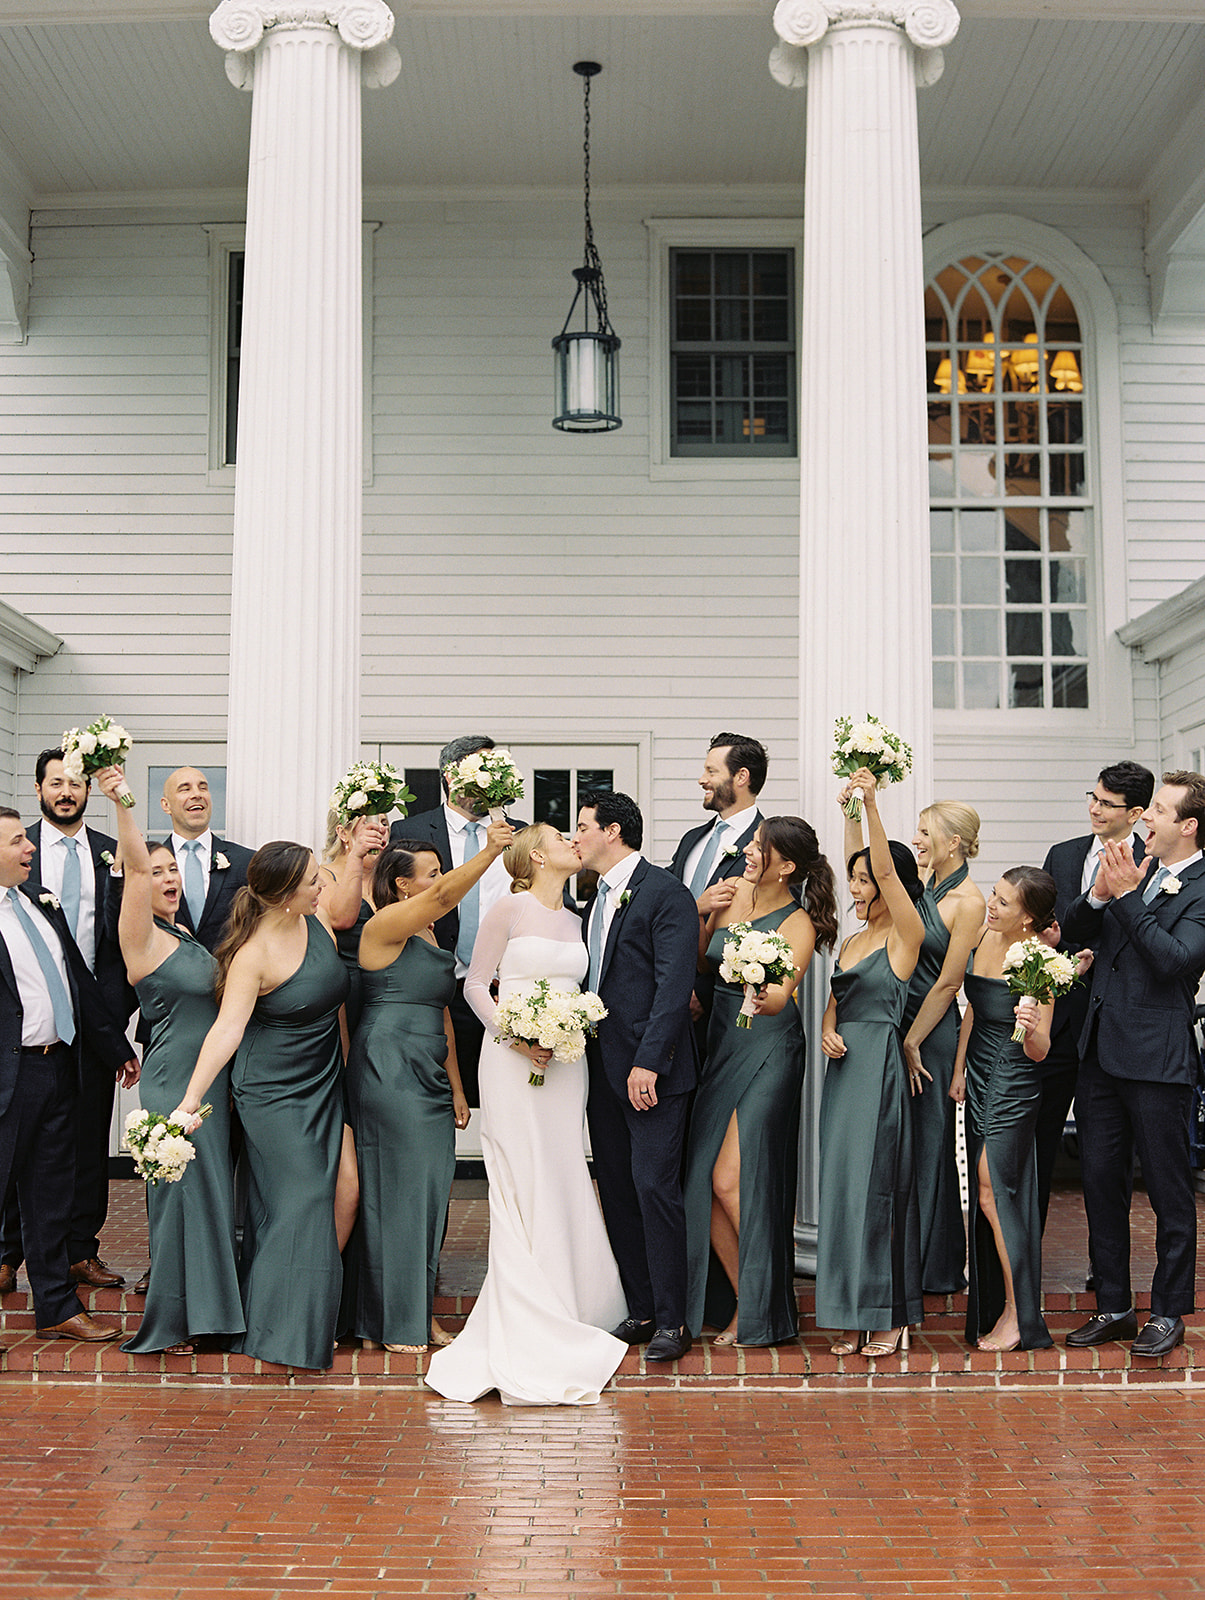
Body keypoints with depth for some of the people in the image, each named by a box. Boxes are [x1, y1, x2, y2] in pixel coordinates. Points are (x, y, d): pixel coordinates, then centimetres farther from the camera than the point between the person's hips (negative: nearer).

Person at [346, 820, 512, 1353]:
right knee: (397, 1189, -4)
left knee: (430, 1191, 8)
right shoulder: (385, 925, -7)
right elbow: (444, 896, -26)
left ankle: (420, 1313, 16)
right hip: (388, 1073, -9)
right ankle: (395, 1323, 5)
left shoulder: (426, 935, 19)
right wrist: (489, 852, -36)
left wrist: (456, 1087, 18)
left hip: (427, 1078, 9)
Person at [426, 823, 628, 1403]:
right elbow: (475, 985, -2)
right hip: (513, 1064, -5)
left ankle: (565, 1317, 15)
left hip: (565, 1065, 6)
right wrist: (512, 1035, -14)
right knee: (524, 1191, -6)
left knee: (563, 1187, 4)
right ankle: (529, 1338, 0)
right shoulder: (508, 910, -3)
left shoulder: (574, 921, 15)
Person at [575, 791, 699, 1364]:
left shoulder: (666, 892, -9)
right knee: (616, 1190, 10)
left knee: (654, 1186, -8)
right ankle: (640, 1310, 19)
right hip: (601, 1069, 8)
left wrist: (648, 1061, -21)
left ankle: (672, 1321, 1)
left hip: (650, 1070, -8)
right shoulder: (595, 899, 17)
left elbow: (674, 983, -16)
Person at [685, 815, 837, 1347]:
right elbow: (700, 956, 13)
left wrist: (765, 997, -45)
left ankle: (762, 1311, 8)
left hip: (768, 1051, -7)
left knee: (731, 1180, -10)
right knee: (704, 1183, 3)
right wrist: (702, 910, -2)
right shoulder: (733, 893, 6)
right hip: (721, 1045, 7)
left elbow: (780, 997, -23)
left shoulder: (798, 924, -11)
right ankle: (743, 1305, 17)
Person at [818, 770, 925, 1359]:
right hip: (844, 1066, 8)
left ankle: (891, 1313, 7)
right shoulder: (853, 940, 15)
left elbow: (886, 869, -18)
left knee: (875, 1181, -4)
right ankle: (855, 1315, 14)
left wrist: (871, 804, -24)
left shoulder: (905, 935, -7)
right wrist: (828, 1032, -5)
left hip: (879, 1065, -8)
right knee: (843, 1182, 7)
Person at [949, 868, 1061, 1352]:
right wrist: (959, 1069, 10)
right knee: (986, 1195, 12)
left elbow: (1039, 1052, -21)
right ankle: (991, 1309, 24)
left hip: (1015, 1082, -7)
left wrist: (1033, 1028, -42)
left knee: (993, 1193, -7)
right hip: (979, 1075, 7)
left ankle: (1017, 1317, 5)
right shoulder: (983, 936, 0)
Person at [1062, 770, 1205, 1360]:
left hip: (1156, 1059, -7)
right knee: (1101, 1183, 12)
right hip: (1101, 1050, 7)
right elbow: (1073, 930, 9)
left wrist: (1127, 894, -19)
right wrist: (1101, 893, -10)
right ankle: (1113, 1306, 24)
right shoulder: (1132, 867, 10)